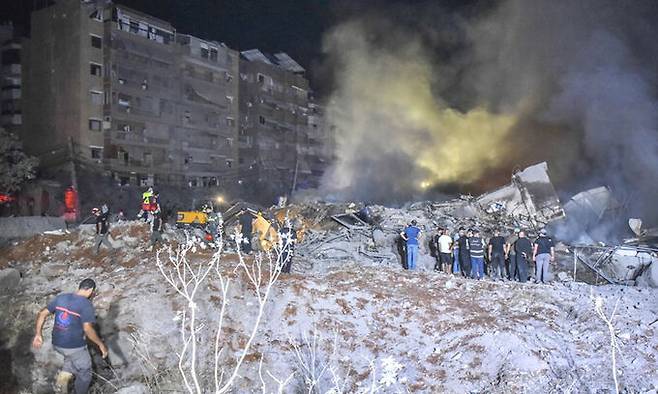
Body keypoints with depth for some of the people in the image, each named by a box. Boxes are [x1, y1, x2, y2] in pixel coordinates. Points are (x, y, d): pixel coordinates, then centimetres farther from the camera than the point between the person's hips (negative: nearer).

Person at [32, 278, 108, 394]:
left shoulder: (61, 297, 0)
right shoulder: (86, 304, -19)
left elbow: (42, 314, 3)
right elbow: (87, 329, -27)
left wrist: (38, 334, 10)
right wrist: (101, 344, -17)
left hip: (57, 344, 6)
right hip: (75, 347, -6)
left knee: (73, 357, 36)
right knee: (85, 373, 18)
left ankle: (64, 375, 16)